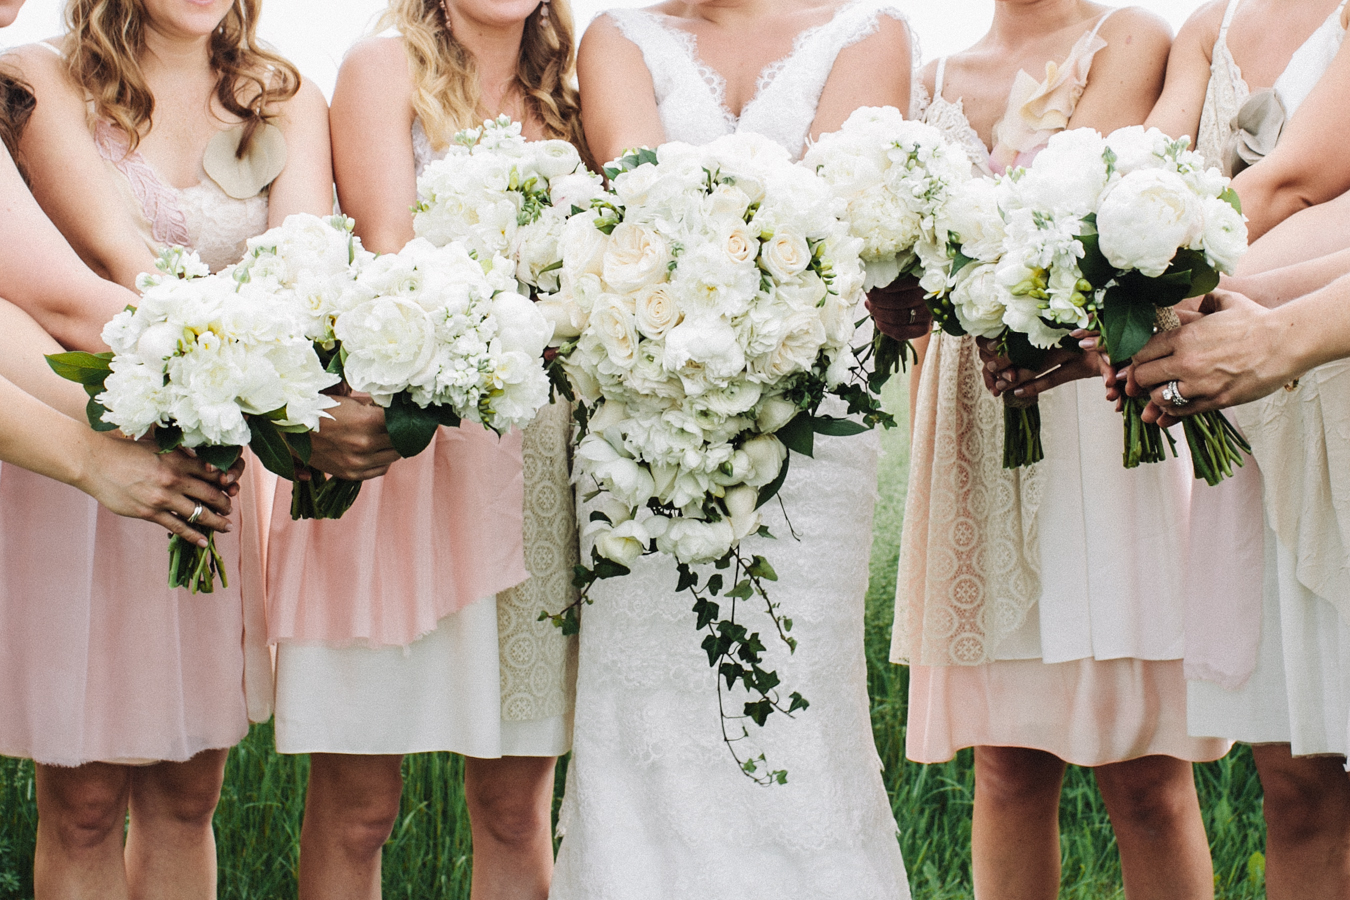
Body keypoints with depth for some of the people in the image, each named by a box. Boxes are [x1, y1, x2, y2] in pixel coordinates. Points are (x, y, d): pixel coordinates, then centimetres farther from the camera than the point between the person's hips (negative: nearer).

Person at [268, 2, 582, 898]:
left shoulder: (565, 102, 18)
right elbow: (390, 256, -7)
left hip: (538, 464, 4)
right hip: (392, 442, -4)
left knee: (516, 804, 3)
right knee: (357, 805, -2)